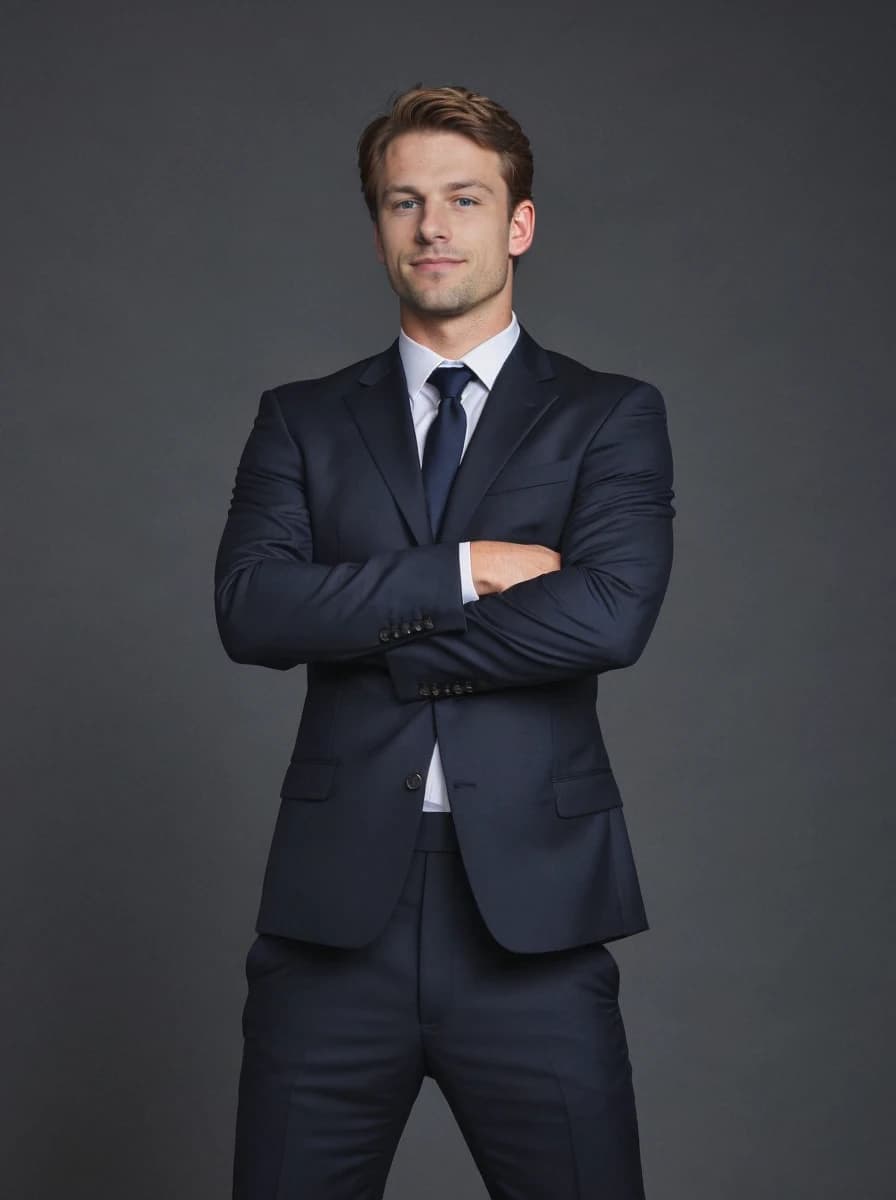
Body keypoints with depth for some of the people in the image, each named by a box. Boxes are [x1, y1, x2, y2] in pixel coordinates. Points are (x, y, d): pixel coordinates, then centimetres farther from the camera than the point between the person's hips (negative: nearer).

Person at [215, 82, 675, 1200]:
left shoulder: (612, 416, 6)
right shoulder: (302, 420, 12)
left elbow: (609, 615, -12)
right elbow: (249, 606, -5)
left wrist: (363, 628, -7)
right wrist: (463, 571, -11)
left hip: (533, 910, -1)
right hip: (334, 903, 2)